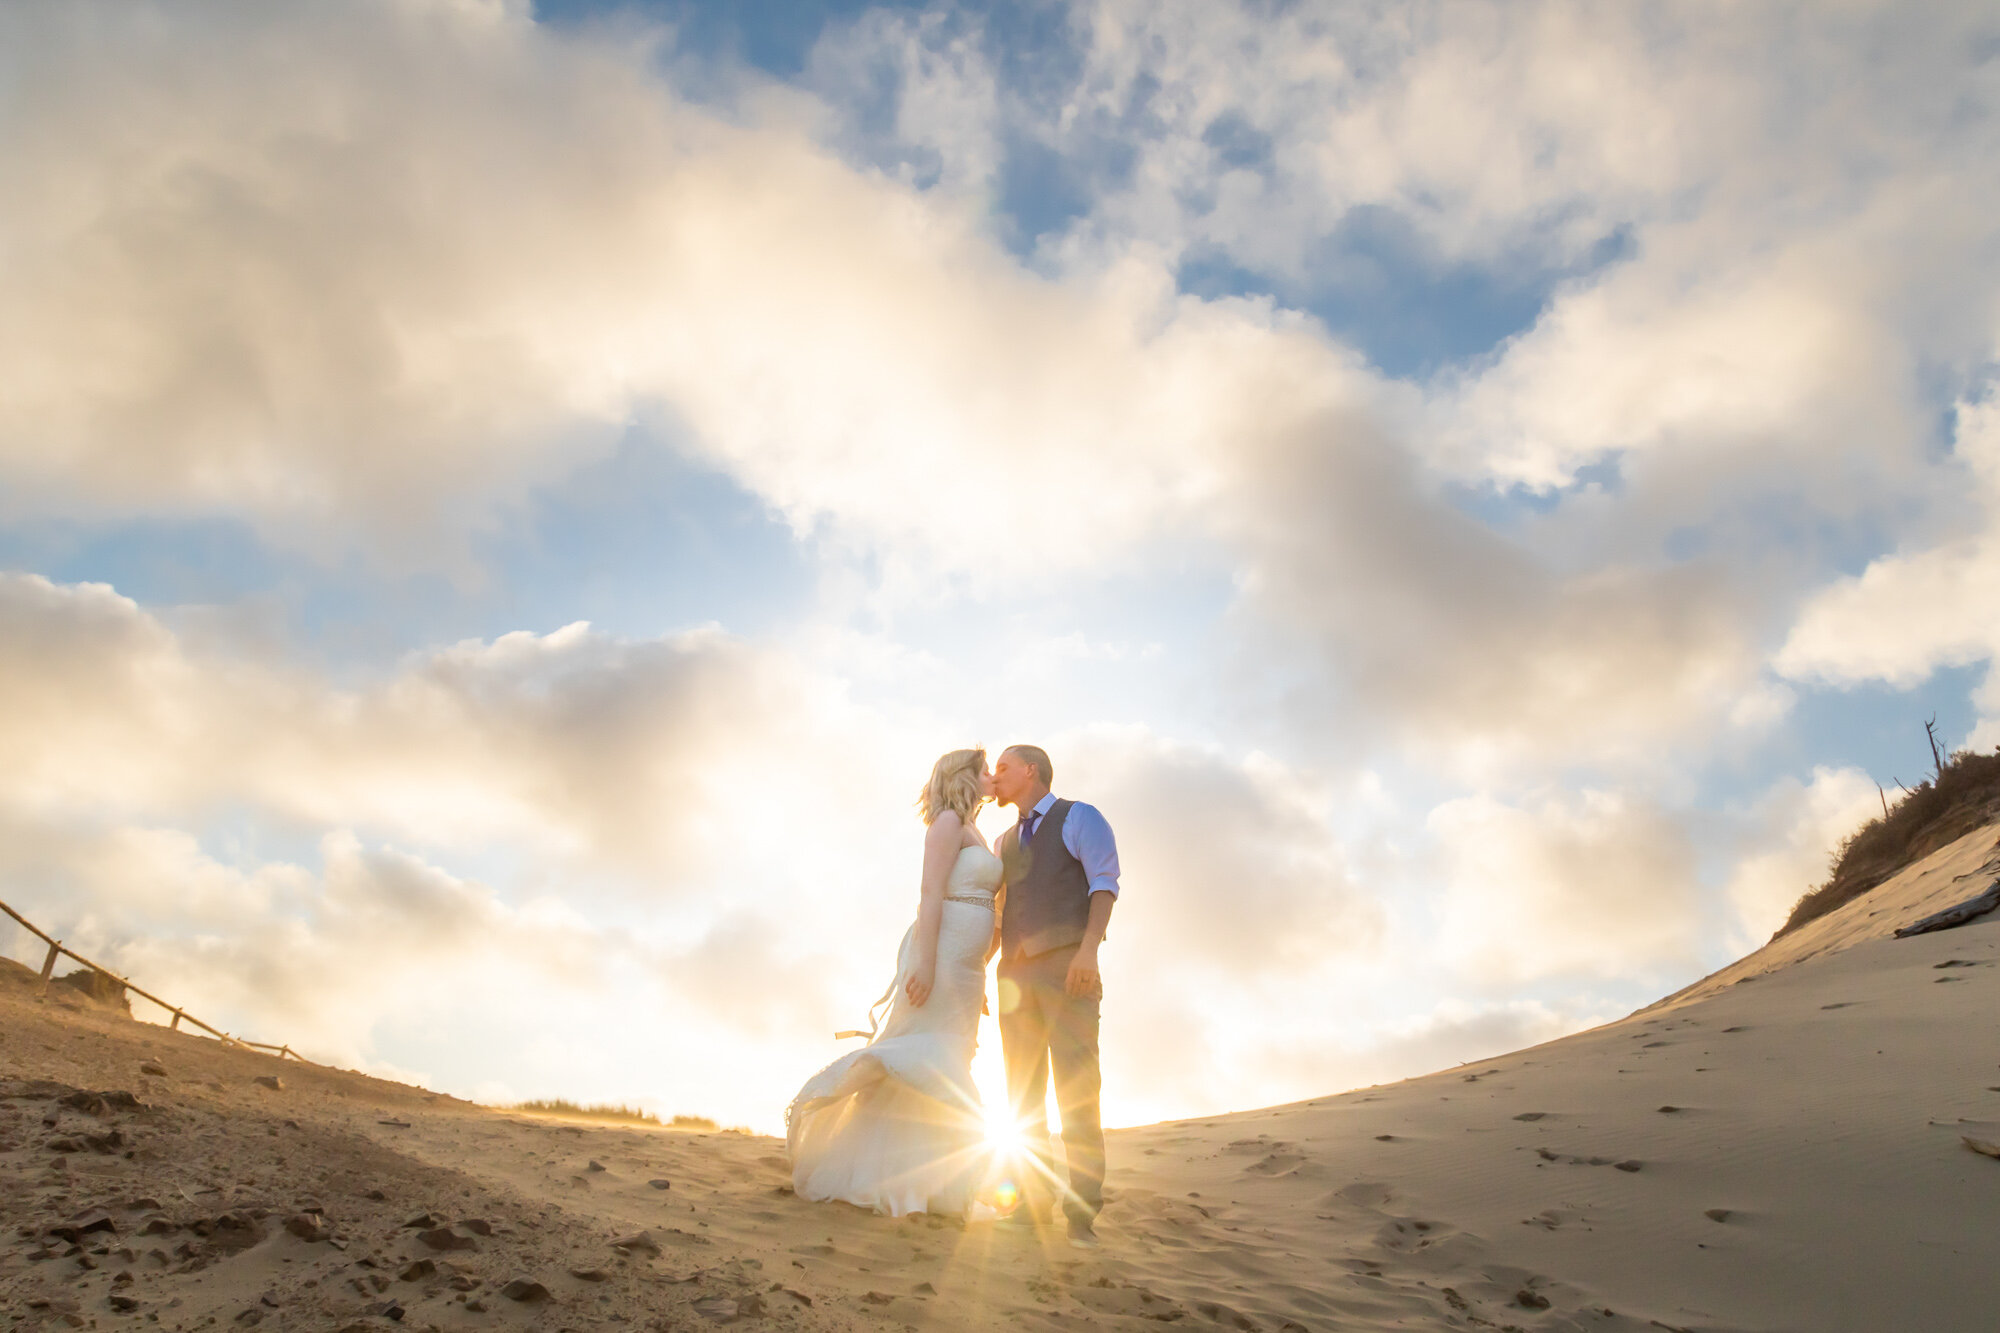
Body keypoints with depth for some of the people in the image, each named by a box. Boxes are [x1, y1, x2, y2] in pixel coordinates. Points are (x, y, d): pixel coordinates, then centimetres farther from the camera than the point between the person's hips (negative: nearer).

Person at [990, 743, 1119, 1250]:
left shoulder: (1080, 817, 5)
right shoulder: (1005, 842, 24)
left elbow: (1104, 883, -8)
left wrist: (1088, 948, -22)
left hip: (1067, 963, -6)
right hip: (1016, 970, 7)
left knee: (1075, 1085, -12)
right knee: (1024, 1091, 3)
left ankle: (1083, 1211, -11)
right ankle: (1034, 1199, 8)